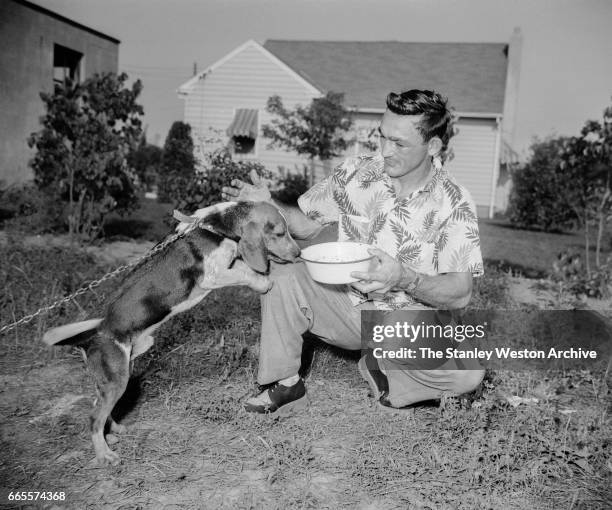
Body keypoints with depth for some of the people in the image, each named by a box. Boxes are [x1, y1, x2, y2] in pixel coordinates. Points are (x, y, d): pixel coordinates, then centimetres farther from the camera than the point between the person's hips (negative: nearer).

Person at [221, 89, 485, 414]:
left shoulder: (455, 205, -13)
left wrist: (405, 279, -36)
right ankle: (285, 384, -6)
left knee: (468, 373, -26)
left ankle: (382, 368, 2)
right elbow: (307, 224, 5)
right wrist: (269, 204, -14)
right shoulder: (355, 173, -6)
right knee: (283, 277, -23)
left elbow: (460, 294, -18)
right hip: (347, 307, 2)